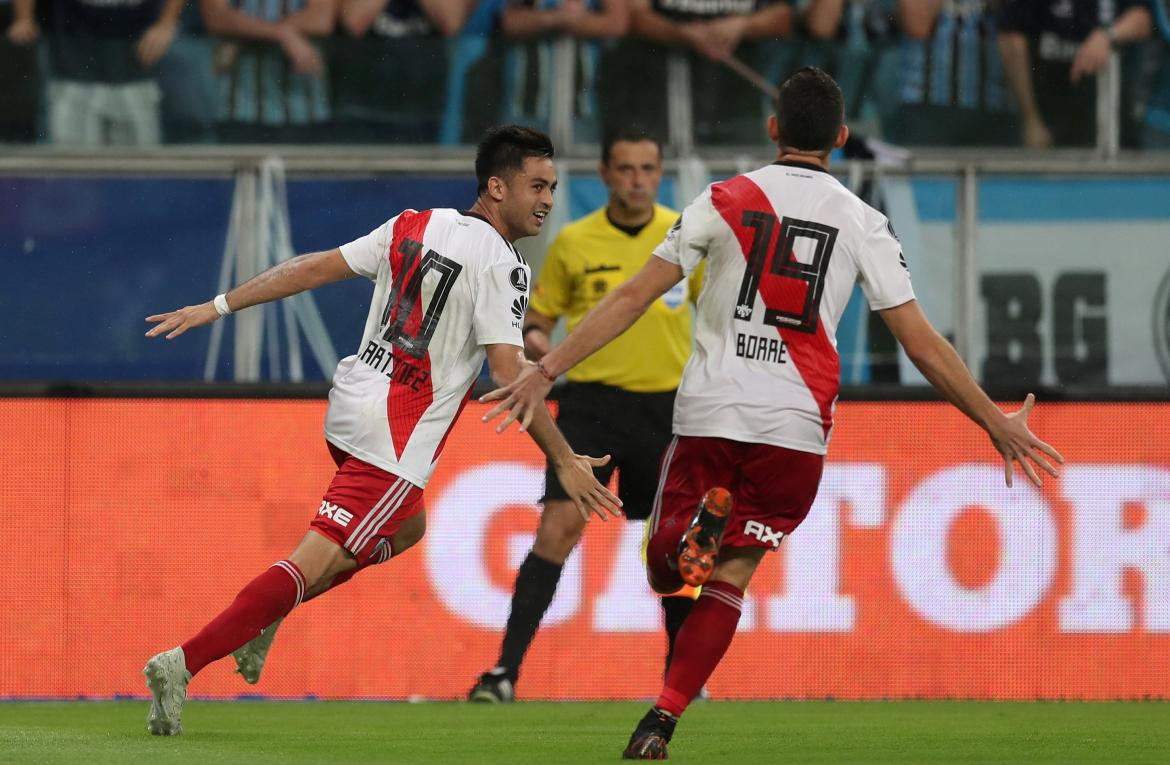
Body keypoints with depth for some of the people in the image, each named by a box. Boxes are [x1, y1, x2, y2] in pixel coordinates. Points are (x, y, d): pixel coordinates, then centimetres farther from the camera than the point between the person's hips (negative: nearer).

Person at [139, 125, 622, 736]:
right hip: (393, 439, -9)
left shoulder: (412, 226, 10)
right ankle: (183, 664, -19)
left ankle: (262, 613, 20)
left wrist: (218, 306, 13)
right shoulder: (501, 266, -12)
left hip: (350, 407, 9)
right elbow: (509, 376, -17)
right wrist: (565, 463, -11)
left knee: (405, 527, 30)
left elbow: (315, 267, 9)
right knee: (315, 564, -10)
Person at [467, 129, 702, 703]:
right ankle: (506, 671, -18)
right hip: (591, 402, -2)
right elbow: (539, 315, 9)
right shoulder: (572, 243, -1)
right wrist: (533, 340, -14)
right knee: (559, 526, -16)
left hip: (665, 403, 2)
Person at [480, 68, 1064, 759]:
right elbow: (922, 344, 1)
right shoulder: (863, 222, 1)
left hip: (706, 416, 0)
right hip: (794, 428, 0)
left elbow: (633, 298, -1)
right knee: (728, 580, 7)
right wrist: (997, 424, 10)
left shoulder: (724, 201, 3)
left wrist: (547, 371, 3)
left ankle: (696, 531, -22)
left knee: (665, 573, 13)